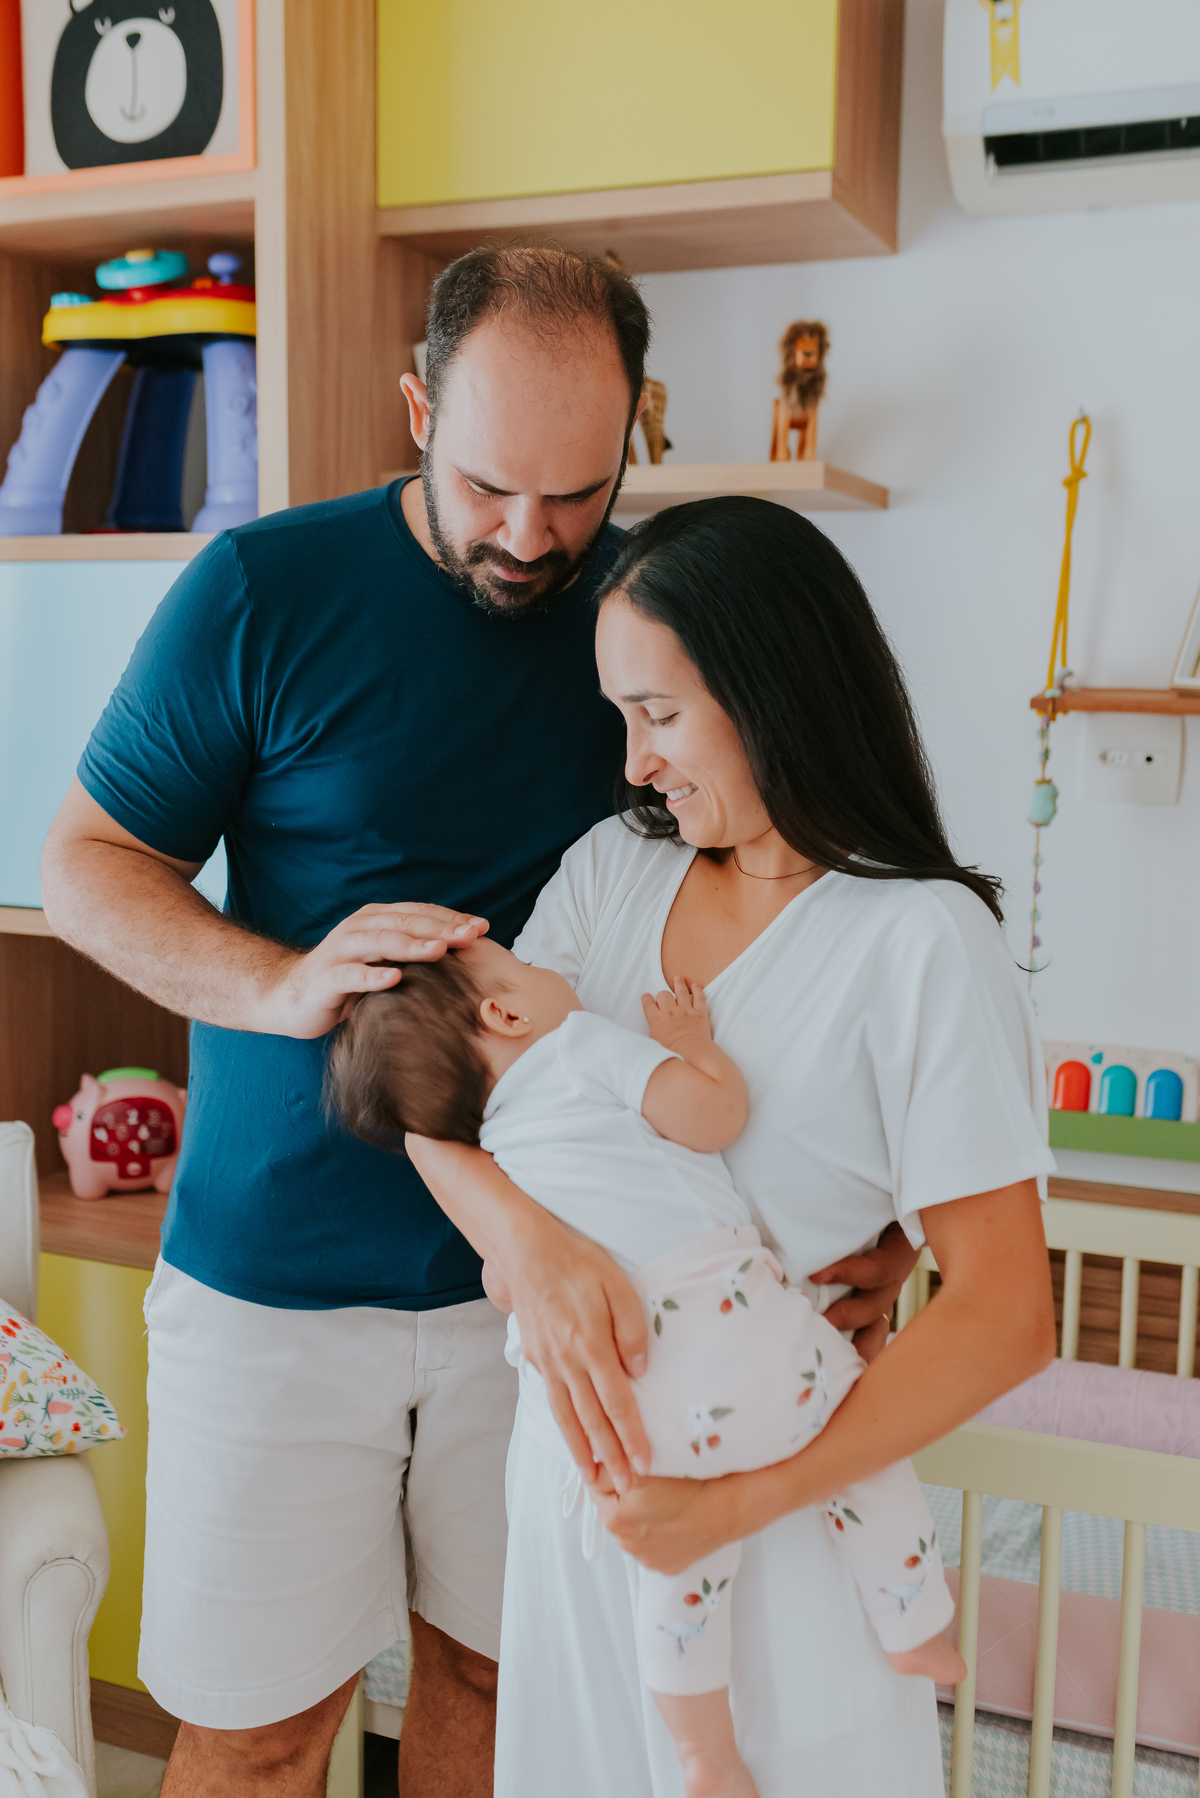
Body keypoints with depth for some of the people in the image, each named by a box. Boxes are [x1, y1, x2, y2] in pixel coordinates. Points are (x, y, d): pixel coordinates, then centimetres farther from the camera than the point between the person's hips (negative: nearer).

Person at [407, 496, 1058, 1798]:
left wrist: (744, 1500, -20)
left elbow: (1005, 1313, -17)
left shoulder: (920, 938, -16)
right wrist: (525, 1242, -23)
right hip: (576, 1434, 5)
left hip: (765, 1466, -5)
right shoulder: (615, 869, 2)